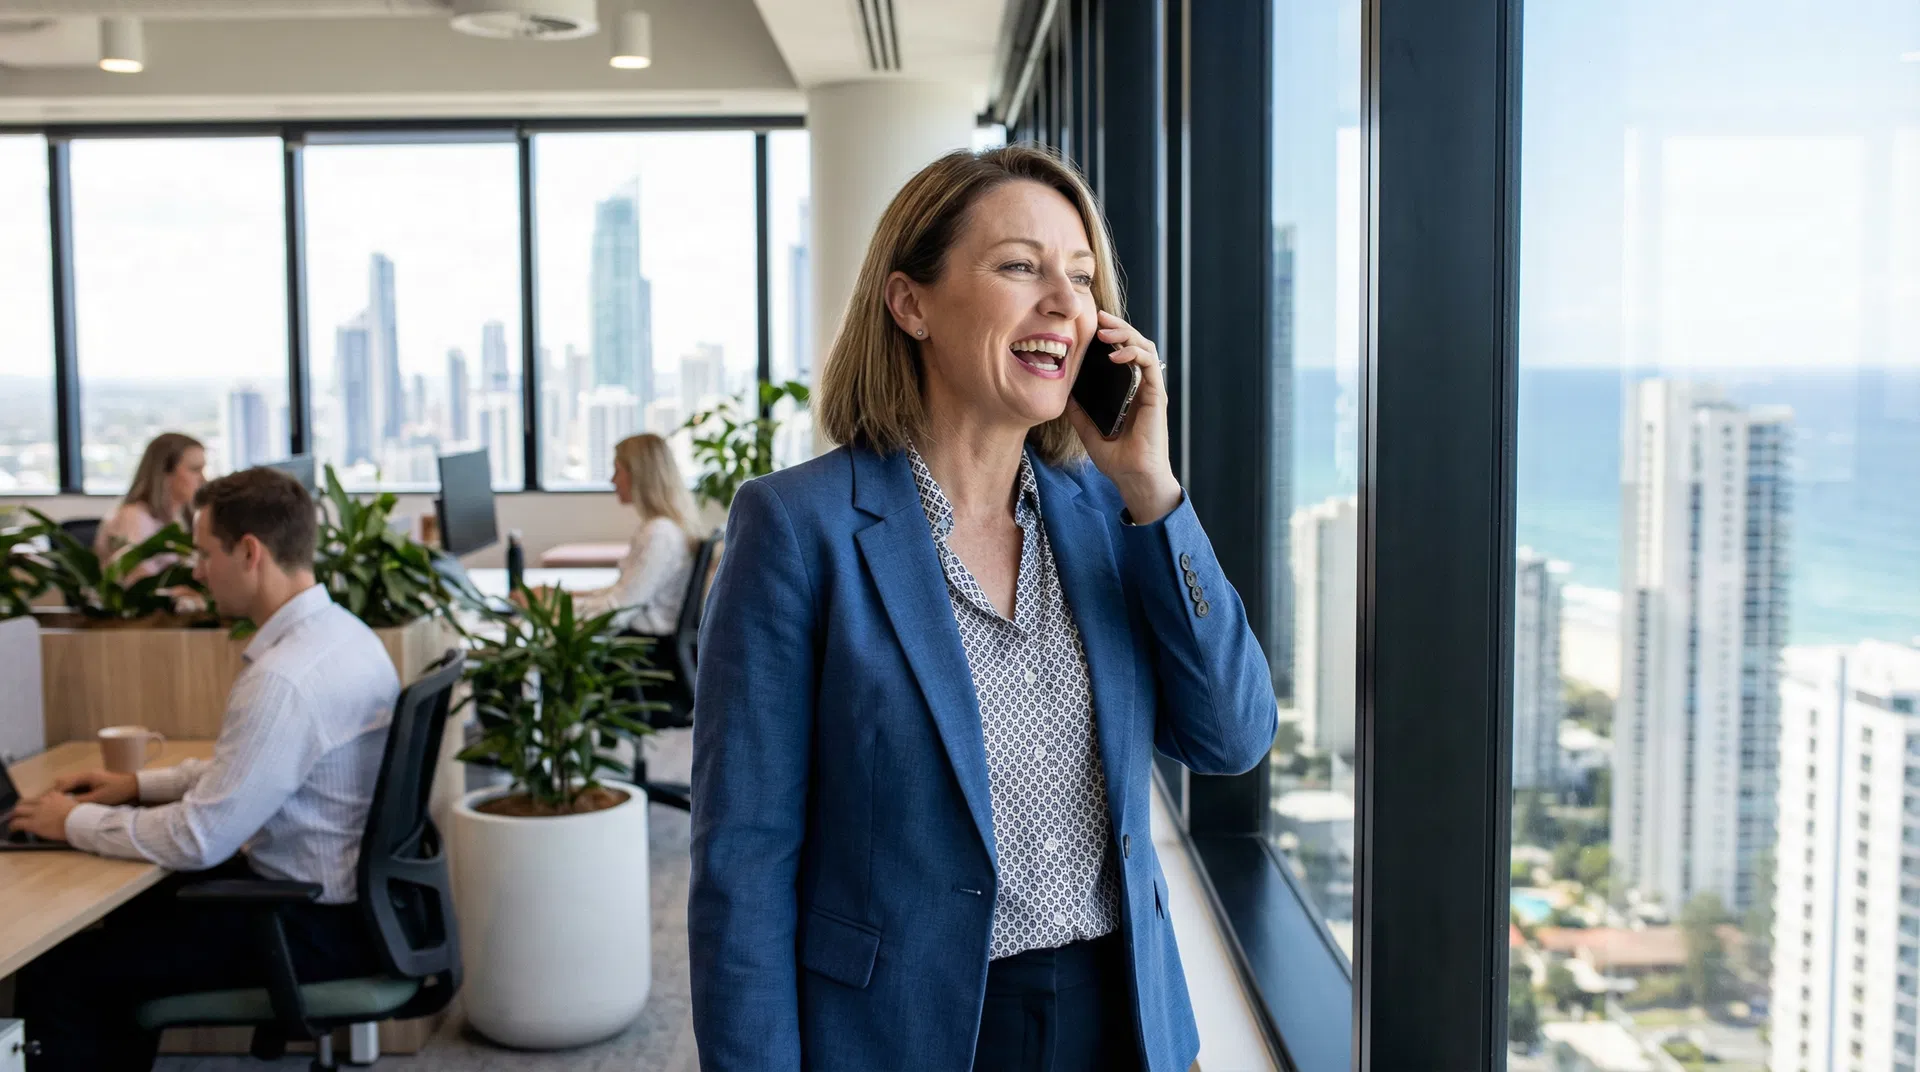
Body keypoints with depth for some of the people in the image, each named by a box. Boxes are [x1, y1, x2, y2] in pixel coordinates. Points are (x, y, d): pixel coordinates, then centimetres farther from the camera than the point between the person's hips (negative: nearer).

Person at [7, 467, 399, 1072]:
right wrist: (139, 786, 13)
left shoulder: (285, 678, -27)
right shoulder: (338, 631, 4)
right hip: (346, 896, 10)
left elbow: (199, 840, -22)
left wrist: (75, 822, -7)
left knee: (57, 974, -5)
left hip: (318, 929, -10)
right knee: (130, 914, 26)